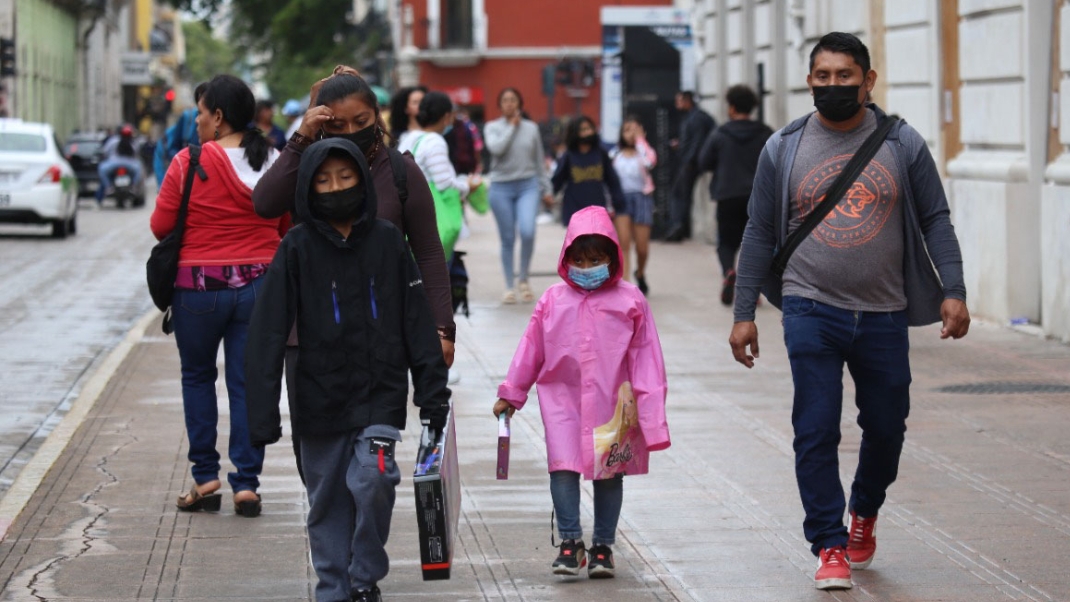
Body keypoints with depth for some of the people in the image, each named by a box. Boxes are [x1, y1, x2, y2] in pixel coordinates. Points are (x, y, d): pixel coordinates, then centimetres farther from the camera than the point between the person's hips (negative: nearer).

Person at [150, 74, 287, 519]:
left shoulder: (189, 163, -12)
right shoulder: (275, 164, 0)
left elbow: (161, 226, -6)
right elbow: (288, 227, 9)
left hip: (199, 286, -3)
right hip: (260, 285, 3)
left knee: (197, 376, 15)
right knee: (247, 382, 7)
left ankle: (205, 477, 12)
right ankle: (246, 483, 5)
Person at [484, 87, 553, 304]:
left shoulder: (531, 128, 8)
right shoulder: (492, 127, 4)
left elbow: (539, 162, 14)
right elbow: (496, 148, -17)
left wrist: (546, 189, 13)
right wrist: (512, 127, -8)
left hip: (528, 186, 0)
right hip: (501, 188, 0)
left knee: (527, 232, -19)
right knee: (508, 240, 3)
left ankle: (523, 278, 0)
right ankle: (509, 286, 14)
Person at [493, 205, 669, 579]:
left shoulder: (629, 300, -1)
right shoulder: (553, 300, 4)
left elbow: (644, 354, -1)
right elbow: (531, 349, 9)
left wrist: (640, 401, -6)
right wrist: (511, 394, 12)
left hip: (611, 402, -1)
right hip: (562, 397, 1)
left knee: (609, 472, 8)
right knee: (563, 467, -11)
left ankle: (603, 546, 17)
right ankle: (570, 542, -5)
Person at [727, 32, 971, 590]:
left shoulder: (903, 144, 2)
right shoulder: (784, 148, 2)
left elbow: (935, 220, 5)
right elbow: (760, 232, 7)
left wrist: (952, 291, -7)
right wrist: (744, 313, 4)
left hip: (883, 315, 1)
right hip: (812, 312, -1)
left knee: (886, 427, 11)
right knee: (816, 433, -7)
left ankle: (864, 512, 38)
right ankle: (830, 547, 0)